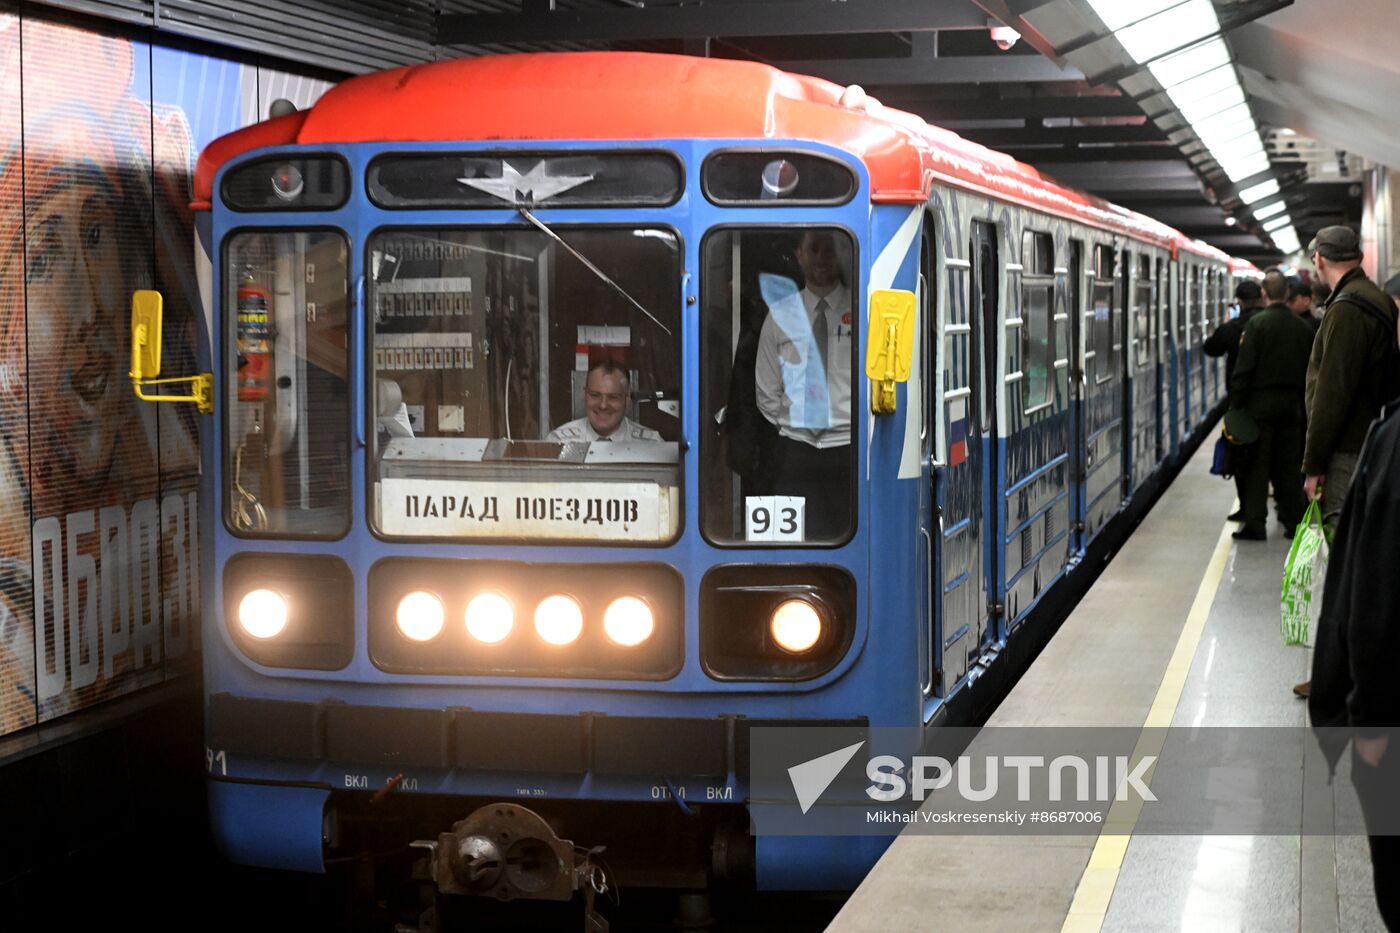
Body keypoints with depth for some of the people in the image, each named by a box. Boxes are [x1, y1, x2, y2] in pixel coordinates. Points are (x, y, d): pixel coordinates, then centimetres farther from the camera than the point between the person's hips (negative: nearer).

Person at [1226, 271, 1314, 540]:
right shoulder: (1302, 327, 5)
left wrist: (1235, 404, -9)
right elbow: (1310, 369, 8)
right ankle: (1294, 522, 12)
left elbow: (1244, 368, -13)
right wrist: (1304, 402, 15)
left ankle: (1255, 523, -5)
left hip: (1261, 401, -4)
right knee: (1289, 466, 11)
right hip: (1292, 403, 4)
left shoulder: (1257, 323, -10)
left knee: (1257, 466, -1)